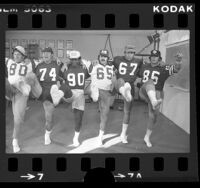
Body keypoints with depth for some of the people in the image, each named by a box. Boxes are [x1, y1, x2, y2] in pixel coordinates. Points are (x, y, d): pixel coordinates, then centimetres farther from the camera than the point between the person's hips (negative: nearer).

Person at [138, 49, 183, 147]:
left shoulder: (163, 68, -4)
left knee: (153, 115, 0)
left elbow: (176, 68, -24)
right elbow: (138, 74, 30)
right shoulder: (144, 67, 9)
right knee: (150, 82, -32)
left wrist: (178, 61, -42)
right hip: (144, 92, 0)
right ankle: (154, 102, -63)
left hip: (156, 93, 0)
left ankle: (147, 137, 23)